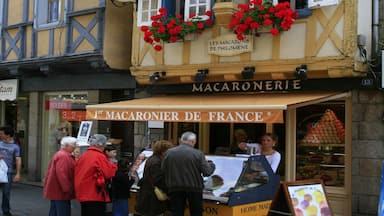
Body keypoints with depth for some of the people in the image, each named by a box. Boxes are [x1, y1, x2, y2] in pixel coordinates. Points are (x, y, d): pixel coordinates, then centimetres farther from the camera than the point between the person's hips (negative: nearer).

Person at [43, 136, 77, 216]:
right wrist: (68, 189, -21)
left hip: (55, 191, 11)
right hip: (61, 192, -11)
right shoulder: (63, 156, -16)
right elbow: (61, 174, -24)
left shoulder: (59, 154, 19)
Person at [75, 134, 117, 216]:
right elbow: (109, 173, -13)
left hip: (82, 194, 7)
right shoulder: (100, 156, -12)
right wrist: (114, 165, 4)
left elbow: (77, 174, 13)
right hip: (96, 195, -7)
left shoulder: (83, 156, 9)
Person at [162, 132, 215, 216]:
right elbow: (207, 172, -8)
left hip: (175, 189, 2)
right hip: (194, 189, -2)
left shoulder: (169, 153, -1)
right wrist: (211, 164, 12)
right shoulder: (198, 154, -9)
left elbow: (162, 171, 0)